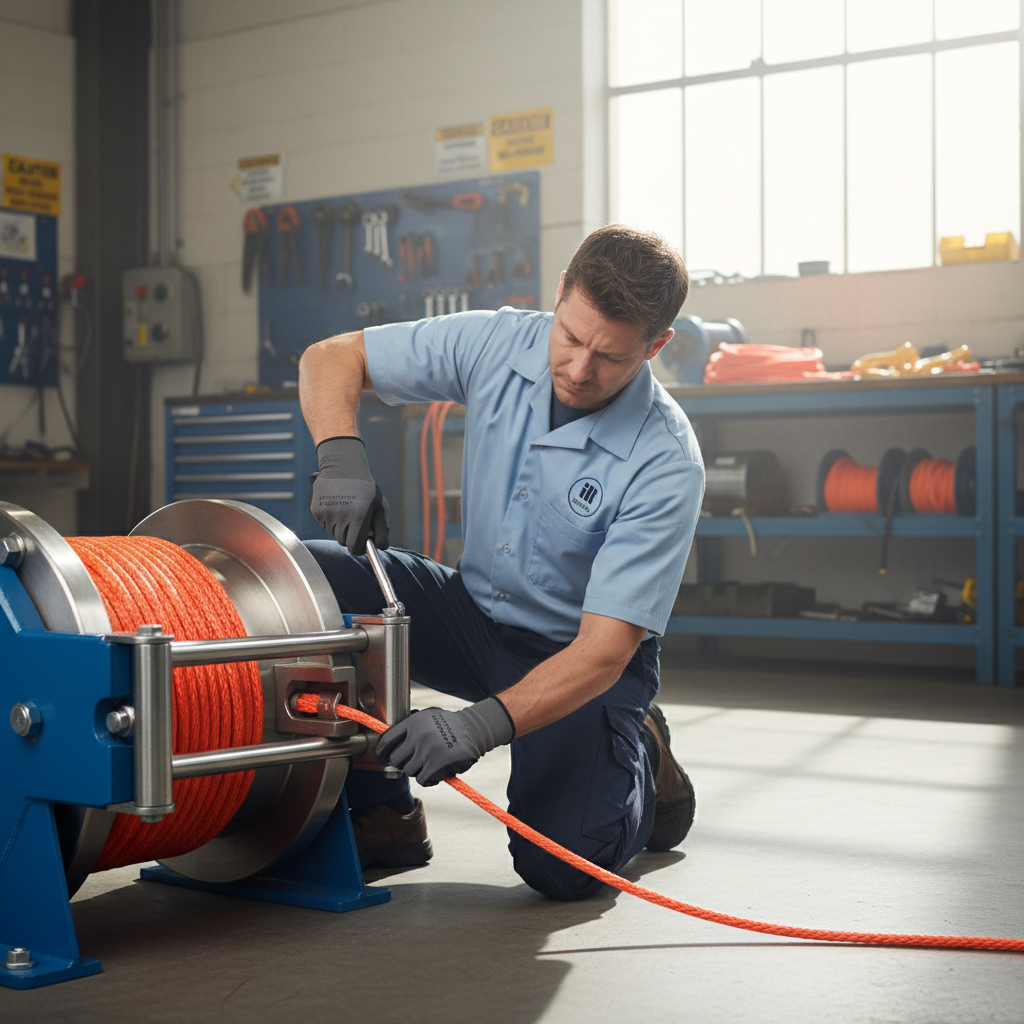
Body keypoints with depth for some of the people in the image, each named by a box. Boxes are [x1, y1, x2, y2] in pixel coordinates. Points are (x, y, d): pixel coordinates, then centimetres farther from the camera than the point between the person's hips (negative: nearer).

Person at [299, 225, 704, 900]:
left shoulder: (665, 466, -27)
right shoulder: (498, 344, -15)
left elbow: (603, 651, -29)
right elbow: (331, 359, -5)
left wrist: (485, 723, -42)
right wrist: (341, 456, -26)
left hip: (577, 654, -4)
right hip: (476, 611, 4)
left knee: (561, 866, -25)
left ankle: (641, 764, 12)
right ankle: (382, 815, -5)